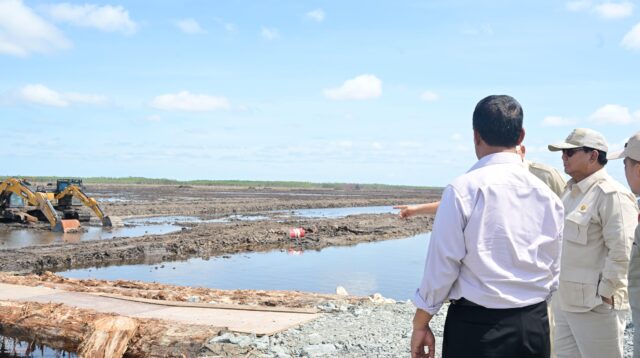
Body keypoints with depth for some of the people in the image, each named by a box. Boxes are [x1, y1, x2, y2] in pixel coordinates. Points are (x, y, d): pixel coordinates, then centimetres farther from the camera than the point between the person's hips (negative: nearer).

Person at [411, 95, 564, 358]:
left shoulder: (463, 189, -13)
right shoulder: (547, 195, 2)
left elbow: (442, 265, -11)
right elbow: (553, 270, 9)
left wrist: (420, 324, 0)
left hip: (477, 326, -4)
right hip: (535, 325, 5)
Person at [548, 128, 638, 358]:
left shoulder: (611, 195, -14)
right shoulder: (570, 192, 15)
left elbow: (622, 252, -19)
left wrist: (604, 294, -17)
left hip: (594, 305, -9)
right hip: (564, 302, 9)